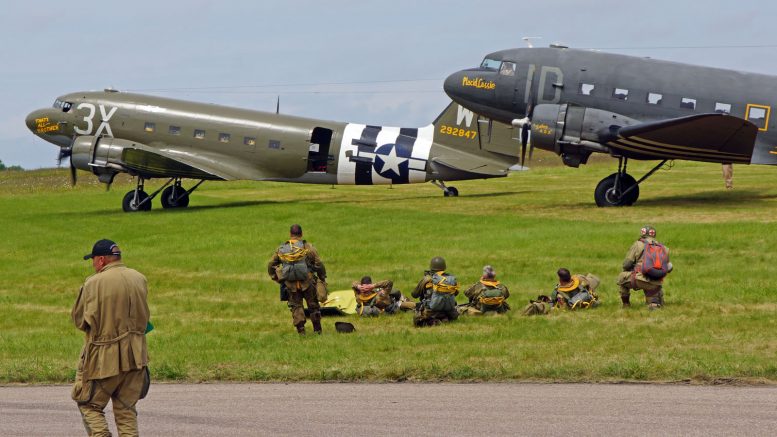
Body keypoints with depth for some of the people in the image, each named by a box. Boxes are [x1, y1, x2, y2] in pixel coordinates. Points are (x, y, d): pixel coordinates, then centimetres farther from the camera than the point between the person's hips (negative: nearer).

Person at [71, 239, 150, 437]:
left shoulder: (94, 283, -12)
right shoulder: (139, 279, 3)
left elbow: (79, 320, -5)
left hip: (104, 356, -5)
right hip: (135, 353, 5)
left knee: (89, 405, 9)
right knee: (126, 409, 12)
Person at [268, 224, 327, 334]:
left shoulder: (281, 249, 4)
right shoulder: (307, 247, -4)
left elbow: (271, 265, 7)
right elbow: (319, 264, -6)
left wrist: (276, 279, 18)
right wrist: (322, 278, 6)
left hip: (291, 284, 1)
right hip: (307, 282, -1)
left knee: (296, 306, 11)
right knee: (313, 305, 13)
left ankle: (301, 329, 1)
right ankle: (317, 329, 17)